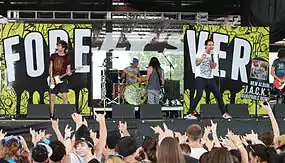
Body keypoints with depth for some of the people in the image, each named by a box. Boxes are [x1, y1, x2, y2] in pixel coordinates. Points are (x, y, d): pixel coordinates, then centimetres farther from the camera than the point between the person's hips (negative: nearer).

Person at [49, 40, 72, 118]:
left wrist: (69, 72, -17)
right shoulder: (53, 56, 8)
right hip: (54, 79, 2)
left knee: (65, 96, -10)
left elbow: (68, 68, 7)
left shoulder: (67, 58, 4)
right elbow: (50, 67, 7)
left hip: (63, 79, -2)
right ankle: (51, 114, 7)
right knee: (52, 97, 1)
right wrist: (51, 78, -4)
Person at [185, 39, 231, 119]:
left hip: (210, 78, 5)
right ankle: (190, 114, -11)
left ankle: (224, 113, 15)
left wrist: (212, 57, -20)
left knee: (218, 95, 3)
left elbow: (213, 67, -8)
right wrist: (202, 58, -41)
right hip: (200, 77, -5)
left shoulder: (214, 54, 5)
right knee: (199, 95, -18)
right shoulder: (200, 53, -6)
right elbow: (197, 63, -23)